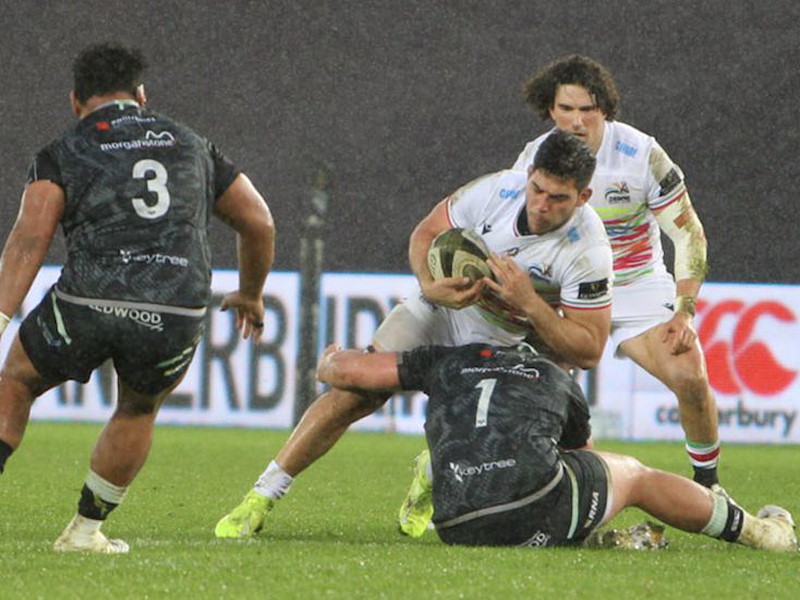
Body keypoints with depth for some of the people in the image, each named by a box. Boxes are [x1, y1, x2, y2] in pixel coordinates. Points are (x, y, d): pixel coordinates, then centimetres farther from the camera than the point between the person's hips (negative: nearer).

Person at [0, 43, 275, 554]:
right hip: (177, 315, 2)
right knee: (139, 411, 32)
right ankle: (87, 529, 35)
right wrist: (250, 296, 43)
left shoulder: (62, 155, 13)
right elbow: (260, 223, 27)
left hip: (87, 302, -2)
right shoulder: (192, 146, 23)